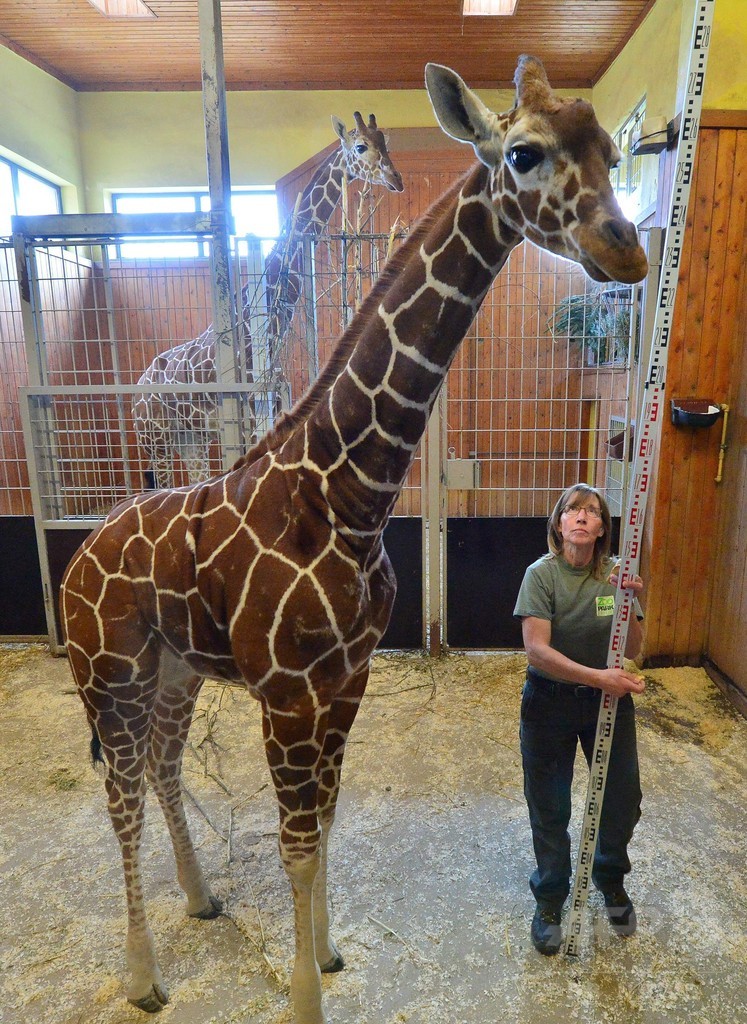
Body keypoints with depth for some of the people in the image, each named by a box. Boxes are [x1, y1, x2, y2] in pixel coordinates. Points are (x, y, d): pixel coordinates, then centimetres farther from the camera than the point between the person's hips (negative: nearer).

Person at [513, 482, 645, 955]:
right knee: (550, 810, 11)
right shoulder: (542, 574, -16)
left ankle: (611, 879, 47)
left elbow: (634, 650, -5)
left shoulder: (616, 573, -4)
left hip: (609, 702, 4)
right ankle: (550, 899, 36)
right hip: (550, 703, -3)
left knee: (623, 801, 16)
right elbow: (537, 650, -23)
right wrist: (597, 677, -32)